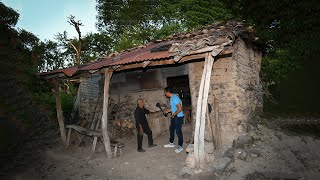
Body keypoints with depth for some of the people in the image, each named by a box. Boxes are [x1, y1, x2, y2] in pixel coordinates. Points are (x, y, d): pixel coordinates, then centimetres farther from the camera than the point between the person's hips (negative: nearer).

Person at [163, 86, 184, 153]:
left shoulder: (174, 98, -24)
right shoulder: (172, 97, 8)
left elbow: (180, 108, -29)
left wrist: (174, 114, -21)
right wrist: (168, 110, 13)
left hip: (178, 117, -10)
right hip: (174, 117, 10)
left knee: (178, 131, -1)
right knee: (171, 129, 19)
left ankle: (180, 146, 12)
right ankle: (171, 143, 34)